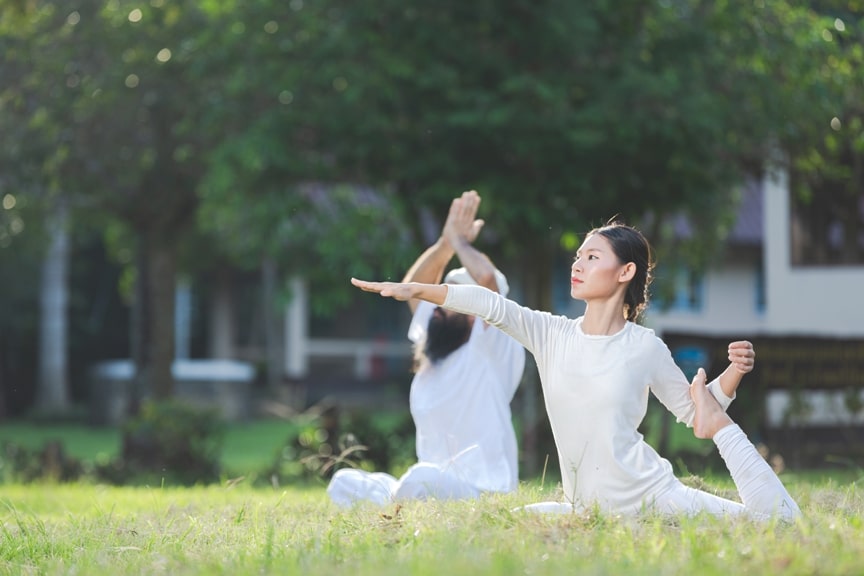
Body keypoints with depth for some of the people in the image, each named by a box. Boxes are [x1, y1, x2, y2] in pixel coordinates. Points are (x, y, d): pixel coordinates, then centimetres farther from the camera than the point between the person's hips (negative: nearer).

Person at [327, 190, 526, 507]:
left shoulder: (497, 348, -7)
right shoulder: (434, 347, 17)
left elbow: (487, 278, -23)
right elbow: (414, 287, 23)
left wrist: (462, 243, -3)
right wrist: (446, 243, 9)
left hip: (482, 494, -9)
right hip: (432, 487, 9)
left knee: (421, 479, -39)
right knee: (344, 483, -2)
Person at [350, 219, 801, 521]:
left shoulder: (645, 347, -4)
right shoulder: (552, 335, 2)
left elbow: (690, 409, 7)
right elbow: (488, 304, -8)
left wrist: (733, 374, -10)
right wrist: (412, 290, -17)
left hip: (651, 495, -4)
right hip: (587, 509, 4)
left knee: (781, 519, -18)